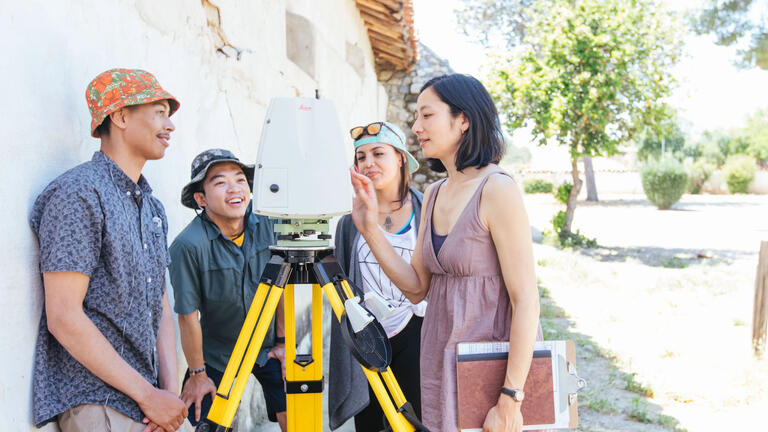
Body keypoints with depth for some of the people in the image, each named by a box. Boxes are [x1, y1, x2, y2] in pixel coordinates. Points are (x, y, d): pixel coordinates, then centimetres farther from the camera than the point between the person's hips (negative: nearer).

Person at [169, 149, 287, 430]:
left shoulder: (265, 225, -14)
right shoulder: (188, 245, -26)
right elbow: (188, 315, -17)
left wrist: (282, 341, 1)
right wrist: (197, 374, -9)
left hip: (269, 346, 3)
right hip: (216, 353, -3)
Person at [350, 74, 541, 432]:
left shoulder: (497, 190, -16)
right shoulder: (433, 195, 8)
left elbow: (526, 300, -19)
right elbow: (417, 288, 6)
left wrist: (509, 401, -22)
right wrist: (370, 230, -5)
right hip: (440, 360, 7)